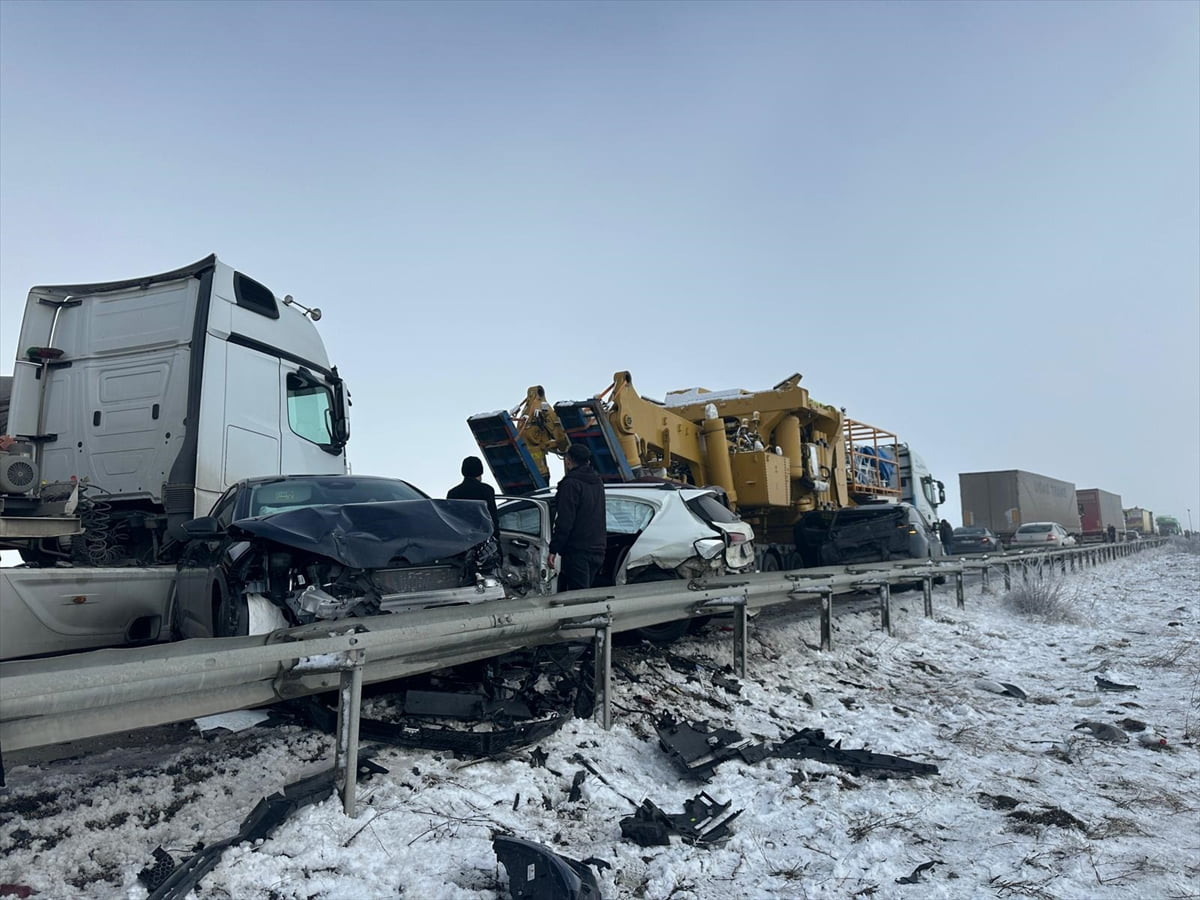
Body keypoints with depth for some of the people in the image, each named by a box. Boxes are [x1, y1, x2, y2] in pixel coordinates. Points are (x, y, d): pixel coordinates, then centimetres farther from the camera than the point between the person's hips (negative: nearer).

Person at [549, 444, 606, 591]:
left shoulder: (570, 484, -12)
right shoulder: (598, 483, 16)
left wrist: (553, 549, -13)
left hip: (577, 551, -9)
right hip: (597, 550, 9)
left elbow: (564, 522, -17)